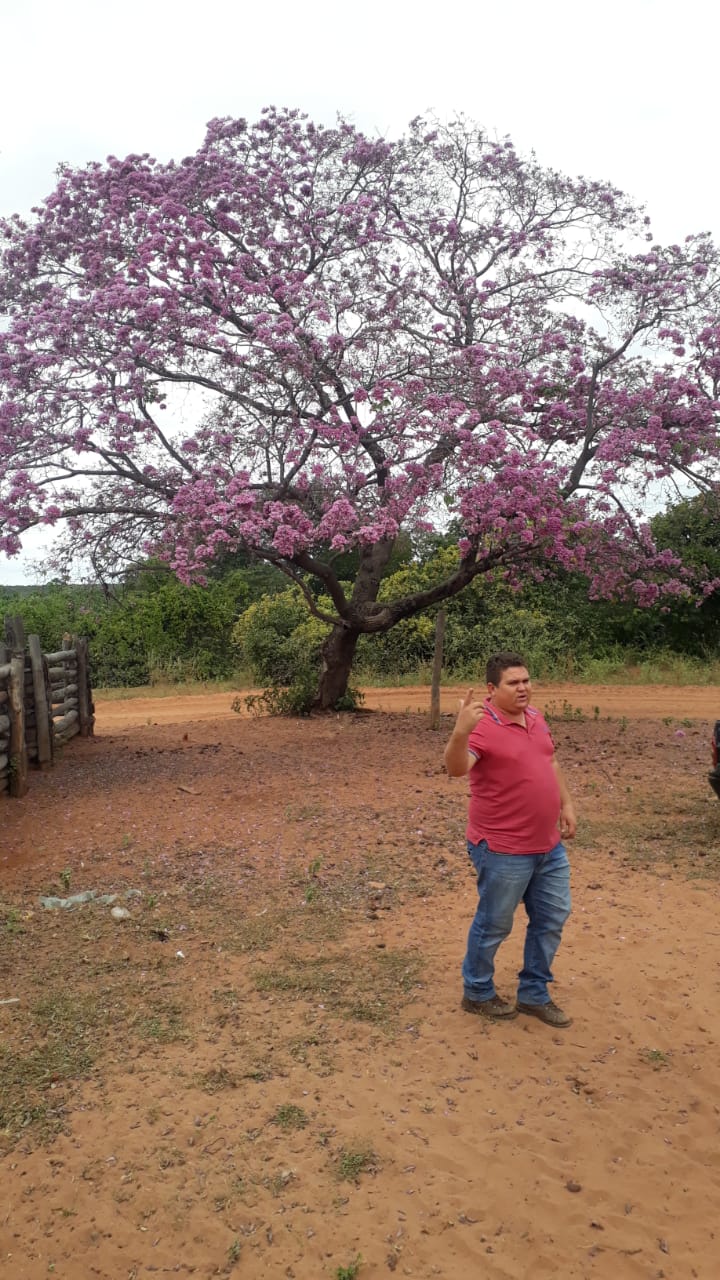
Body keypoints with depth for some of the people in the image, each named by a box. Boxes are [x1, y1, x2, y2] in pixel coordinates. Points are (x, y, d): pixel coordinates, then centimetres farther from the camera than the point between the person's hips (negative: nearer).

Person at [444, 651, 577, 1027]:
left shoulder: (535, 717, 5)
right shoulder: (482, 726, -21)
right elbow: (456, 768, -38)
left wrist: (566, 804, 16)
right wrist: (460, 732, -56)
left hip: (549, 846, 8)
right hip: (504, 850, -8)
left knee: (552, 918, 18)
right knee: (494, 925, 8)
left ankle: (534, 994, 36)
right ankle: (477, 993, 31)